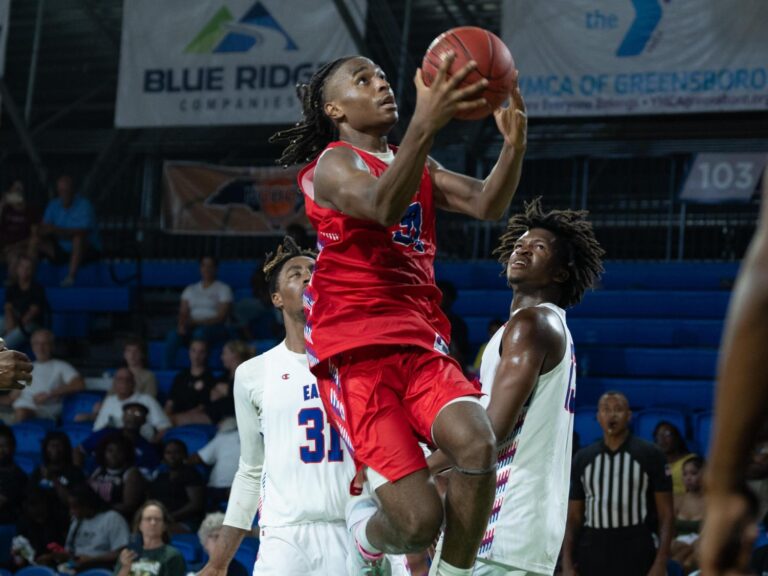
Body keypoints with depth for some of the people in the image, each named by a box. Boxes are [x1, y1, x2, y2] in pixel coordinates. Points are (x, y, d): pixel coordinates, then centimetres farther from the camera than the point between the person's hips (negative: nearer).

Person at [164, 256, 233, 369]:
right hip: (192, 328, 3)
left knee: (200, 333, -39)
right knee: (172, 335, -29)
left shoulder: (223, 289, 8)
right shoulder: (190, 290, 22)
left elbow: (221, 317, -3)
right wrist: (182, 325, -13)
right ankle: (167, 370, -36)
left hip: (215, 329, -3)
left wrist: (197, 322, -15)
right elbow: (183, 313, 11)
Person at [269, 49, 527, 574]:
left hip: (422, 344, 6)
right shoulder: (333, 164, -2)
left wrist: (514, 142, -16)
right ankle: (365, 532, 21)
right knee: (420, 520, -16)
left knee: (478, 444, -27)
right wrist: (426, 125, -40)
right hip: (357, 352, -6)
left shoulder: (419, 168, 21)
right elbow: (382, 207, -25)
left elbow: (487, 205, 4)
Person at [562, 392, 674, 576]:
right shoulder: (583, 458, 11)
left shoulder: (650, 455, 1)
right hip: (592, 553, 3)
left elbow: (665, 515, -1)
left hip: (636, 555, -3)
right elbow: (574, 517, 11)